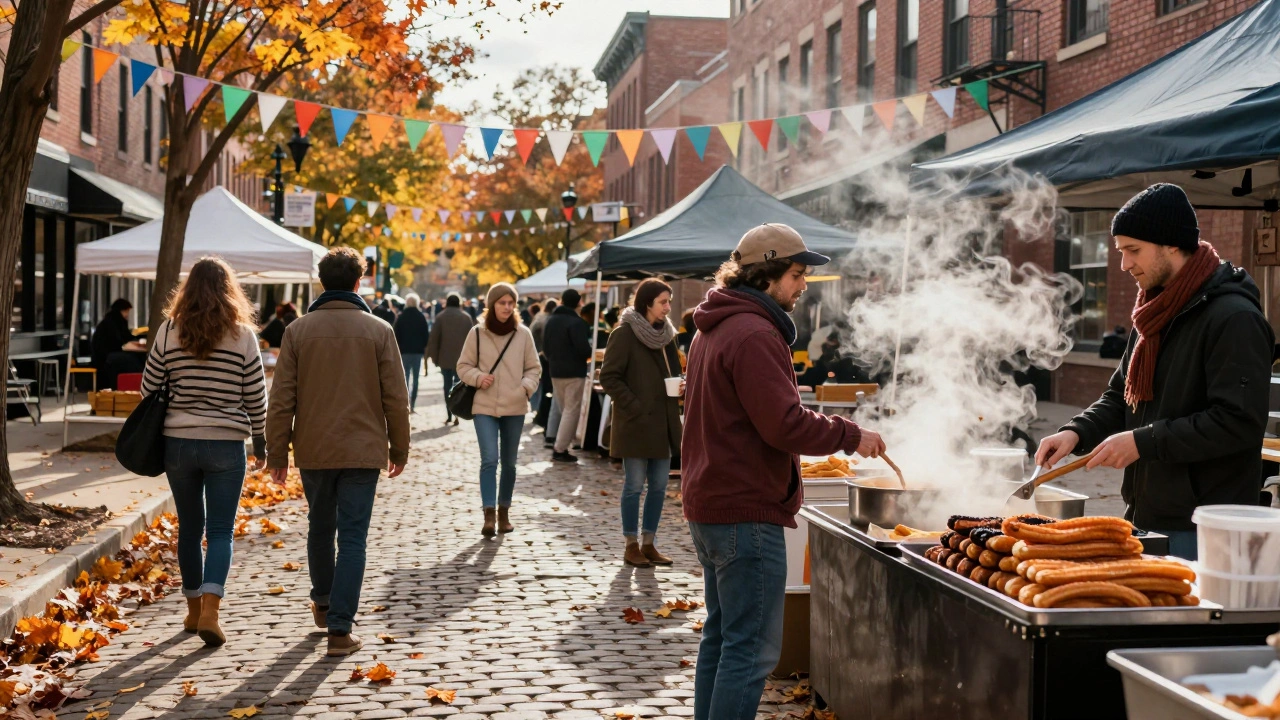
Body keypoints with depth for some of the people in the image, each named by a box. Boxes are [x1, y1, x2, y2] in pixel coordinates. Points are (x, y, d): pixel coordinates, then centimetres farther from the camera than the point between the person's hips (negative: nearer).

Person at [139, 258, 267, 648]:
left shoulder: (169, 332, -1)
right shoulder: (242, 334, -6)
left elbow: (149, 388, 5)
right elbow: (256, 396, -2)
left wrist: (155, 434, 21)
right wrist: (260, 442, 11)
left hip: (177, 443, 2)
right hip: (226, 444, -2)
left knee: (189, 527, 15)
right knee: (221, 531, 2)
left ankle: (193, 609, 23)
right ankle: (210, 611, -13)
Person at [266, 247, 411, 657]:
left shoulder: (298, 331, -1)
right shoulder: (378, 331, -4)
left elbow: (282, 400, -1)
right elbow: (396, 398, -2)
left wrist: (277, 454, 6)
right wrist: (399, 450, 9)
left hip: (313, 450, 2)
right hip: (363, 451, -2)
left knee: (320, 527, 21)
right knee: (352, 538, 0)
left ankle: (323, 603, 39)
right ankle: (340, 628, -5)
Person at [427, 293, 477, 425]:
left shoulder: (441, 317, -2)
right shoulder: (466, 317, 1)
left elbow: (434, 338, -2)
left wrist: (434, 357, 4)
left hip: (445, 358, 0)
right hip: (462, 358, 0)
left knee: (447, 385, 8)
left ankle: (449, 415, 4)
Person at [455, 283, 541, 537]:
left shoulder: (523, 334, 1)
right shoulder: (477, 333, -3)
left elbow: (534, 368, 7)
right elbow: (463, 366, 4)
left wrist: (526, 387, -11)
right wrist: (478, 377, -15)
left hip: (515, 408, 2)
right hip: (485, 406, -2)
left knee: (509, 463, 11)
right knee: (489, 459, -13)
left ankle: (504, 511, 25)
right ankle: (489, 514, -11)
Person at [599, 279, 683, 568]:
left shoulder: (665, 333, 12)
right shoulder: (624, 334, -9)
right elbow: (609, 376, -12)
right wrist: (634, 406, -17)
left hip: (663, 423, 7)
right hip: (636, 424, -7)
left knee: (659, 486, 9)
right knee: (634, 485, 0)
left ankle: (648, 544, 18)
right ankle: (631, 546, 10)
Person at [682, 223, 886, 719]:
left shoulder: (716, 329, 15)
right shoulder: (754, 334, -18)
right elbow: (785, 425, -23)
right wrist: (851, 436, -11)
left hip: (709, 504, 11)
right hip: (747, 511, -11)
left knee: (721, 636, 18)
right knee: (752, 648, -6)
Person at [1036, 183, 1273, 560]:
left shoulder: (1234, 317, -15)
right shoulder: (1156, 313, 14)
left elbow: (1239, 422, -21)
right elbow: (1120, 397, 19)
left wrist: (1143, 442, -20)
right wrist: (1077, 432, 0)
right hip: (1146, 518, 8)